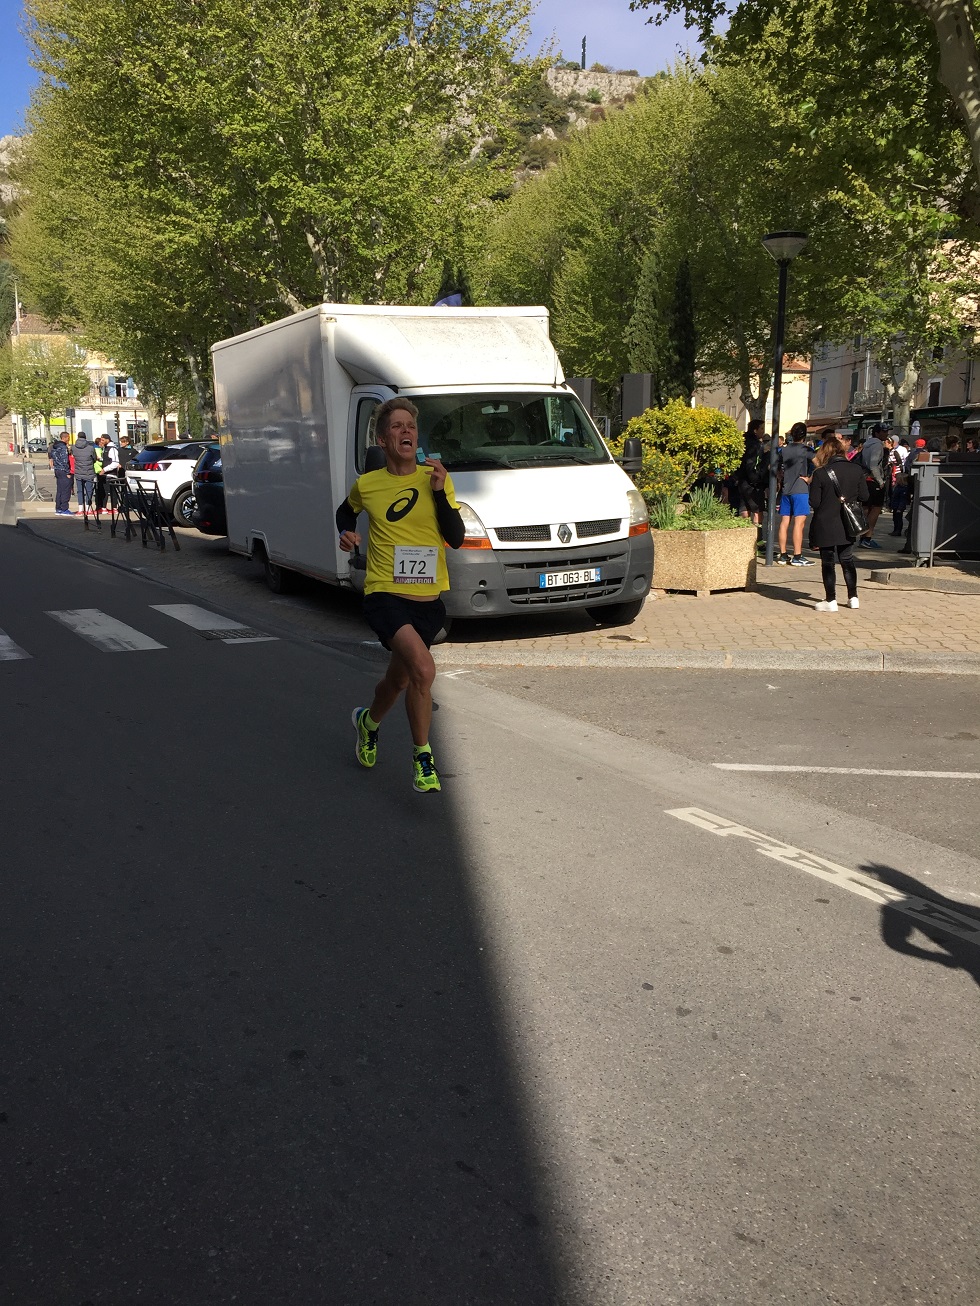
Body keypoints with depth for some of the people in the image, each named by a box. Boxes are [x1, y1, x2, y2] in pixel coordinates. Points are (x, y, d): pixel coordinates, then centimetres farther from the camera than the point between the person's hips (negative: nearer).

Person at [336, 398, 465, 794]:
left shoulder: (436, 479, 1)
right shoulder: (367, 485, 1)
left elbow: (456, 539, -6)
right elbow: (346, 511, 24)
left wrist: (439, 493, -16)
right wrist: (346, 533, 3)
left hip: (429, 599, 3)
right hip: (384, 594, -3)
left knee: (399, 679, 19)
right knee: (423, 670, -25)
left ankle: (369, 721, 53)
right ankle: (423, 757, -8)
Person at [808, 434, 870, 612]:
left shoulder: (820, 473, -13)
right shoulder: (856, 470, -3)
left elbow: (814, 502, -12)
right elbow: (864, 497, 2)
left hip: (826, 525, -4)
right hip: (848, 525, 4)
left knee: (828, 563, 5)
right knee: (847, 560, 17)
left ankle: (831, 601, 6)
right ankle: (853, 597, 20)